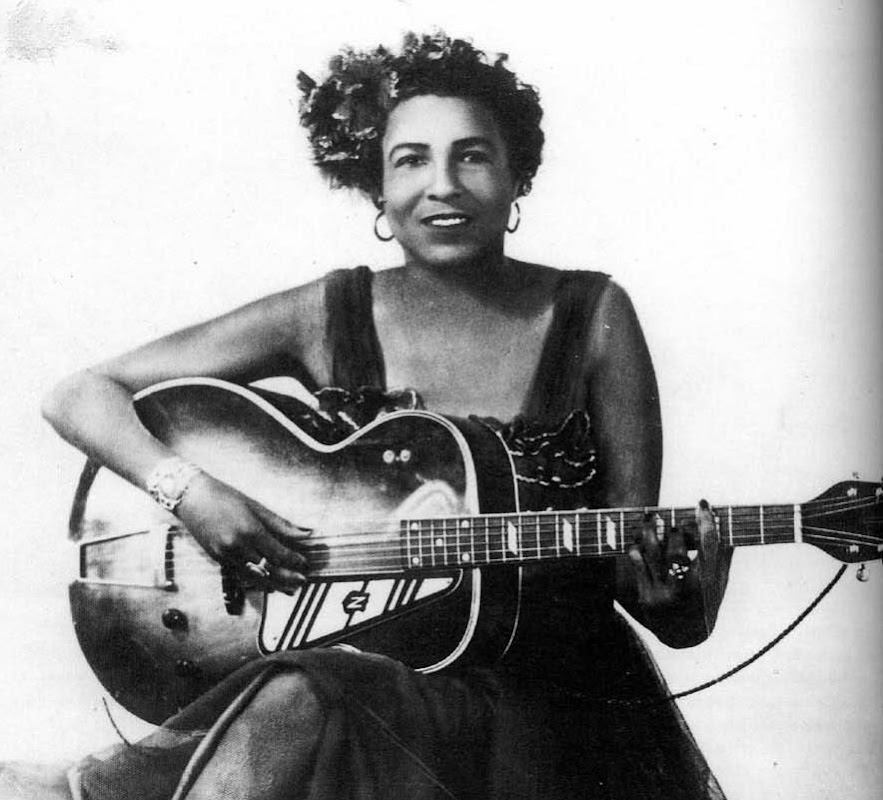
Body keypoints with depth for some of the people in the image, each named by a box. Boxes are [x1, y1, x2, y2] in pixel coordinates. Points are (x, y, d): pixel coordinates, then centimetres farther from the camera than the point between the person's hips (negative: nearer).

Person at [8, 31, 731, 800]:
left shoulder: (592, 315, 1)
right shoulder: (330, 315, 1)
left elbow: (629, 557, 2)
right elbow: (79, 394, 2)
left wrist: (678, 598, -20)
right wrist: (190, 491, -15)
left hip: (554, 704, 0)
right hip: (372, 671, 1)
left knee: (296, 706, -32)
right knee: (291, 701, -36)